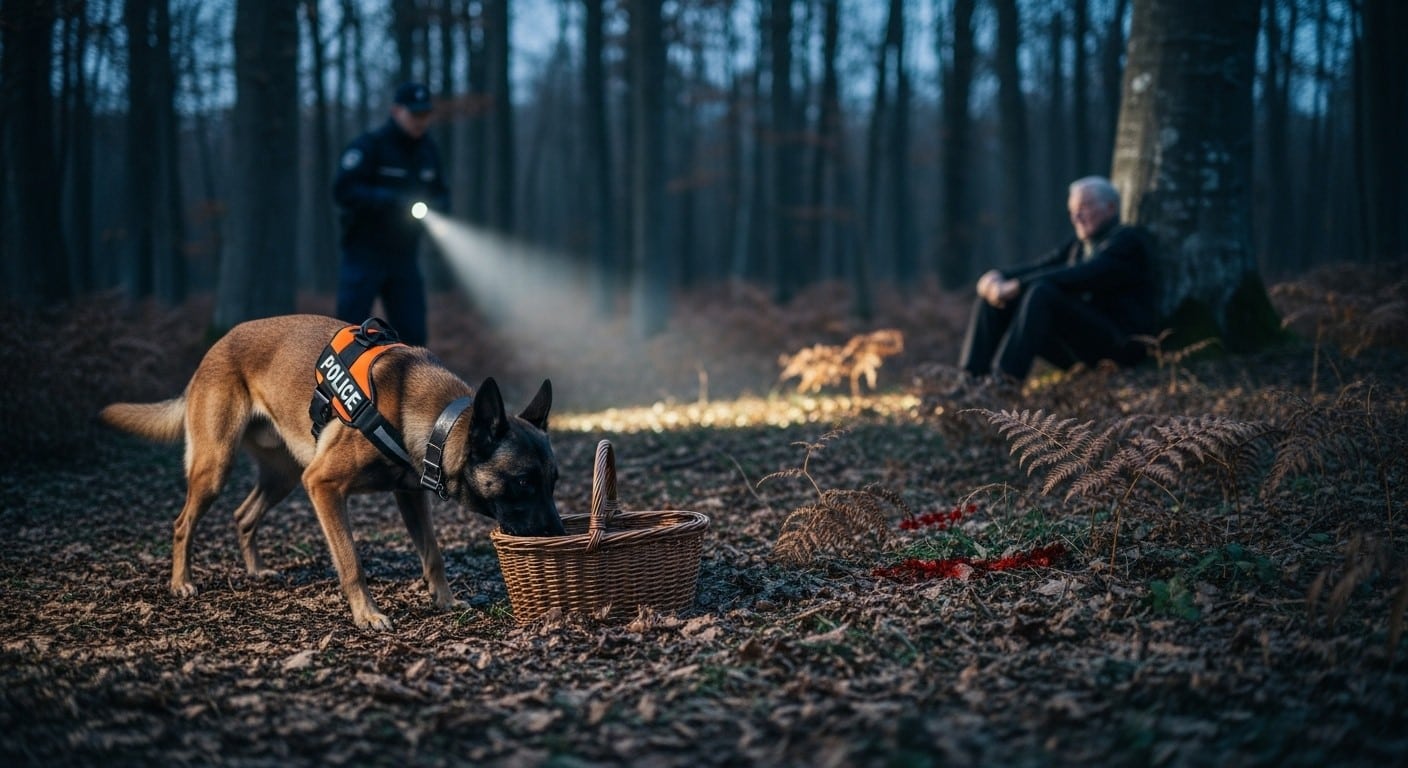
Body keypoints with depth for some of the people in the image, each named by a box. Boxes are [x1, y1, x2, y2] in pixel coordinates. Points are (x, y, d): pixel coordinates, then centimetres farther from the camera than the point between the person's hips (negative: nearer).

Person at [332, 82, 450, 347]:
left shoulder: (428, 150, 9)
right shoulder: (370, 145, -11)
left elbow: (441, 195, 16)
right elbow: (343, 190, -19)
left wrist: (432, 205, -9)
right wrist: (392, 200, -27)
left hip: (404, 256, 6)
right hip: (364, 255, -6)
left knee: (412, 334, 2)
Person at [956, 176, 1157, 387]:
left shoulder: (1129, 240, -4)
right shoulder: (1078, 245, 22)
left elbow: (1078, 277, -19)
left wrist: (1016, 286, -23)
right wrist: (997, 277, -10)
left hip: (1119, 344, -8)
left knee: (1041, 291, -31)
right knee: (992, 297, -3)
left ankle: (1005, 381, -40)